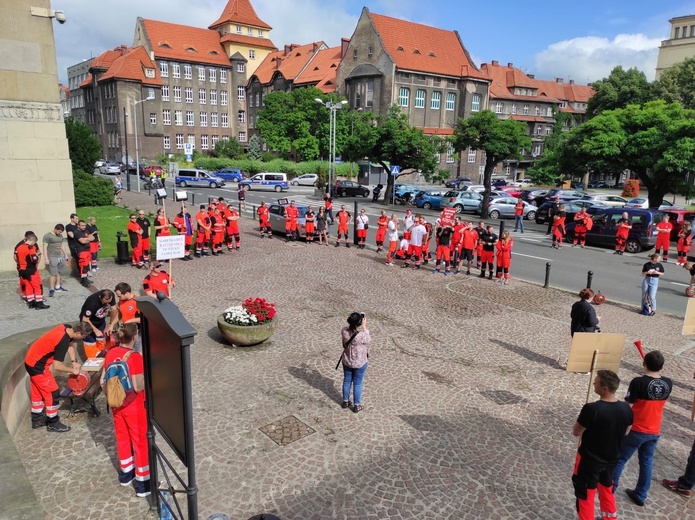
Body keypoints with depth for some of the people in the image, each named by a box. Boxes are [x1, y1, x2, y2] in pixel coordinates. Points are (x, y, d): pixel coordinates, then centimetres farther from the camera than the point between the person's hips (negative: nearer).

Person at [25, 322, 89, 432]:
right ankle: (53, 424, 13)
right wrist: (72, 370, -12)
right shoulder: (63, 341, -31)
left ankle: (37, 420, 35)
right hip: (37, 365, -9)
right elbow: (57, 366, -28)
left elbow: (70, 343, 12)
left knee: (38, 392, 21)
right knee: (52, 393, 0)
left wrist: (74, 362, 3)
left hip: (32, 360, 9)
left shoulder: (67, 328, -7)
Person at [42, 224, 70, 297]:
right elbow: (45, 248, -9)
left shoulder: (60, 236, 14)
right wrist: (46, 259, -13)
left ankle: (58, 287, 21)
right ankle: (52, 289, -2)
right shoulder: (47, 236, -7)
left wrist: (66, 255, 22)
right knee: (53, 274, -7)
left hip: (60, 257, 6)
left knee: (58, 272, 11)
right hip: (52, 258, -6)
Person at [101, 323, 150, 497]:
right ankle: (143, 483, 14)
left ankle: (126, 472, 40)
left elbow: (103, 380, 3)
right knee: (140, 441, 6)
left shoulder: (110, 353, -4)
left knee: (122, 437, 23)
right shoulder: (136, 357, -25)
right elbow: (138, 386, -25)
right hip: (134, 406, -6)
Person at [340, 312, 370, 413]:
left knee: (347, 381, 22)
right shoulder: (361, 336, -32)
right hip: (359, 363, -4)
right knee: (357, 384, 14)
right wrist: (364, 326, -9)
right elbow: (368, 339, -10)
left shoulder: (344, 331, -18)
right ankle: (356, 406, 29)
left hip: (346, 361, 4)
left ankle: (345, 401, 40)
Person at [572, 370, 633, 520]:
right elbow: (626, 432, 6)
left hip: (589, 459, -6)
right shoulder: (626, 408, -12)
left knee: (585, 494, 14)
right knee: (607, 489, 29)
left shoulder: (591, 409, -30)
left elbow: (576, 432, -17)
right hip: (611, 459, 6)